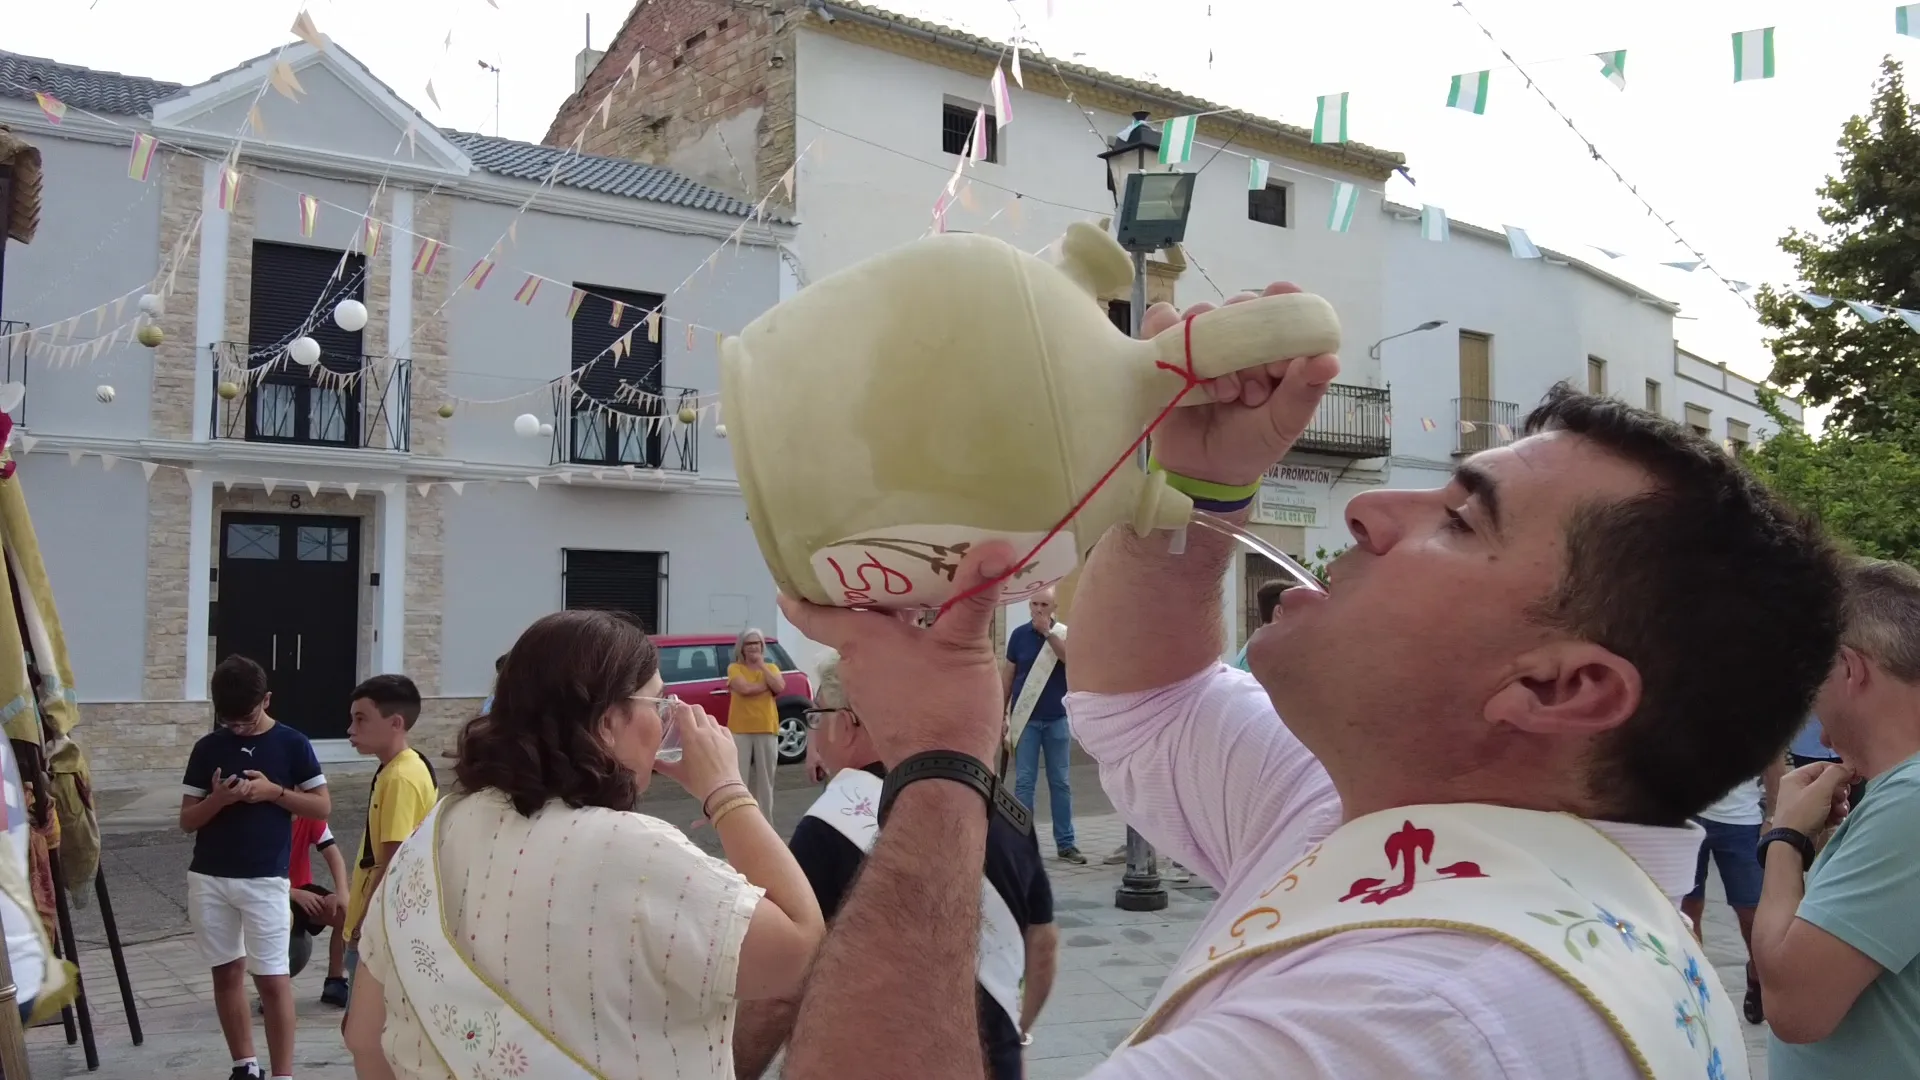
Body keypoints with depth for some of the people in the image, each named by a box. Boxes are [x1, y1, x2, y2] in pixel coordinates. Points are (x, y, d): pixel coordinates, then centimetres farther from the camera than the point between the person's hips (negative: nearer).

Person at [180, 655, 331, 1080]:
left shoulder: (292, 743, -2)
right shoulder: (207, 748, 4)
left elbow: (322, 806, 0)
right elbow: (187, 820, 6)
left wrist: (275, 791, -14)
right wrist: (217, 799, -14)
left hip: (266, 880, -3)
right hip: (208, 879, 3)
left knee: (272, 978, -4)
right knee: (227, 972, 10)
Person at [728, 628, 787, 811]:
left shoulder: (771, 667, 11)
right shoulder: (734, 668, 2)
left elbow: (780, 687, -7)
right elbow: (744, 688, -16)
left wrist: (762, 666, -5)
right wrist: (768, 686, -6)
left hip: (766, 729, 3)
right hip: (740, 729, -3)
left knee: (765, 776, 8)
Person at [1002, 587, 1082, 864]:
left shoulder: (1064, 633, 0)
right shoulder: (1019, 634, 1)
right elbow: (1008, 674, 5)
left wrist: (1048, 632, -22)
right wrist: (1001, 713, 3)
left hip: (1057, 719, 0)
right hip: (1026, 719, 0)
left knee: (1060, 782, 6)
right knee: (1024, 782, 0)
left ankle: (1065, 843, 13)